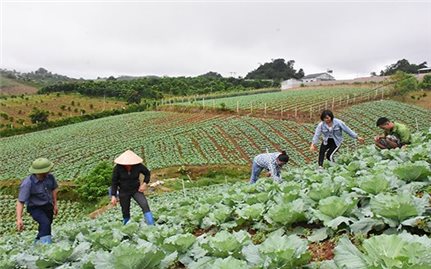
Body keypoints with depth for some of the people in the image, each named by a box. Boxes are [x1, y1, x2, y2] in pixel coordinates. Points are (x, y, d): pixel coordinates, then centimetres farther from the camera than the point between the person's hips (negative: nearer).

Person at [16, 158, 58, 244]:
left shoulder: (50, 177, -17)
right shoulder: (27, 183, -31)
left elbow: (54, 189, 4)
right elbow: (20, 202, -30)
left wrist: (55, 205, 8)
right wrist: (19, 219, -39)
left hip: (48, 206, 5)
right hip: (35, 208, -5)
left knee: (45, 226, 20)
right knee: (45, 223, -28)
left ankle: (38, 242, 45)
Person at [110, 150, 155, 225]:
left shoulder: (138, 166, -17)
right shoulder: (118, 168, -19)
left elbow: (147, 173, 2)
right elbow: (114, 182, -8)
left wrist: (144, 183, -11)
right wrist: (113, 196, -11)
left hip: (136, 190, 0)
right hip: (124, 192, 0)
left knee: (145, 205, -21)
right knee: (125, 213, 7)